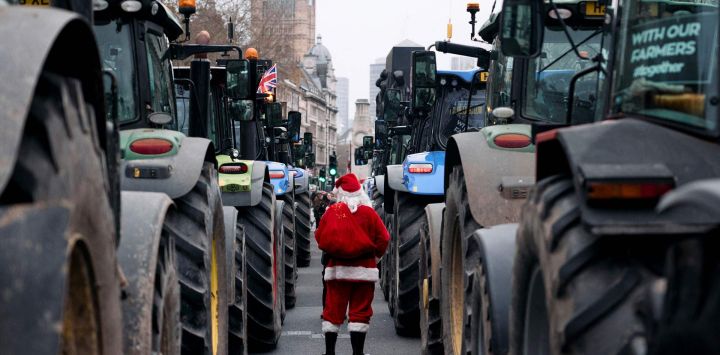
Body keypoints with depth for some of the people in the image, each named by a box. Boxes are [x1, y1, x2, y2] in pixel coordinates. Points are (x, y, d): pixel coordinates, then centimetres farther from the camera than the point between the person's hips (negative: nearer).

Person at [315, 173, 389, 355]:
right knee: (360, 312, 2)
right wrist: (375, 254, 14)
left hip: (336, 268, 1)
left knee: (333, 311, 8)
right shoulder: (368, 212, -4)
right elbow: (383, 239, -4)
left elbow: (319, 237, 3)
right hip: (363, 270, -1)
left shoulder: (331, 211, -2)